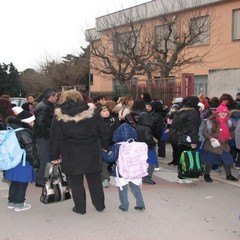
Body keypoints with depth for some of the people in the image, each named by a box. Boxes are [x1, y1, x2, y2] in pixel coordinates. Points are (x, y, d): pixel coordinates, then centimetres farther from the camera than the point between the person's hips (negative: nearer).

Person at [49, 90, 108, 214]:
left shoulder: (59, 115, -4)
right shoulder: (91, 111, 0)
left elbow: (55, 137, -3)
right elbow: (103, 130, 2)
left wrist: (54, 155, 5)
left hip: (71, 154, -2)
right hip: (91, 152, 2)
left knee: (76, 181, 11)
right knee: (94, 179, 15)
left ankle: (80, 207, 17)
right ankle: (99, 205, 26)